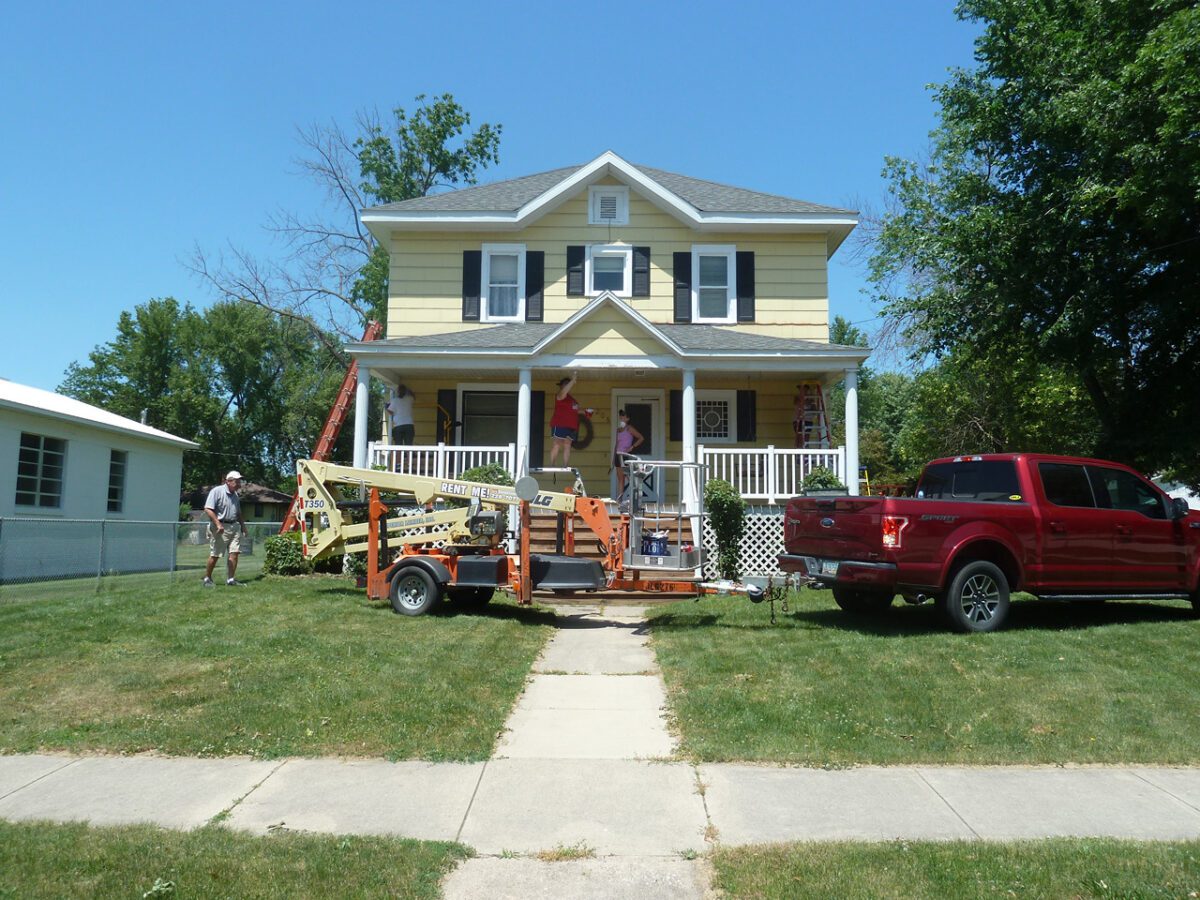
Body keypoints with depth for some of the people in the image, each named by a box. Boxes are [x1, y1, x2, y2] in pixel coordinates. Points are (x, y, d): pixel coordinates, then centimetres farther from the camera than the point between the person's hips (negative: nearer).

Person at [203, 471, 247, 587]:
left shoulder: (235, 495, 15)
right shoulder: (217, 491, -9)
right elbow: (208, 509, -16)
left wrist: (243, 525, 18)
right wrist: (218, 524, -21)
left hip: (234, 526, 7)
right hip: (220, 527, -7)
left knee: (234, 553, -1)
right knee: (214, 555, -1)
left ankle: (230, 579, 4)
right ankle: (207, 578, 13)